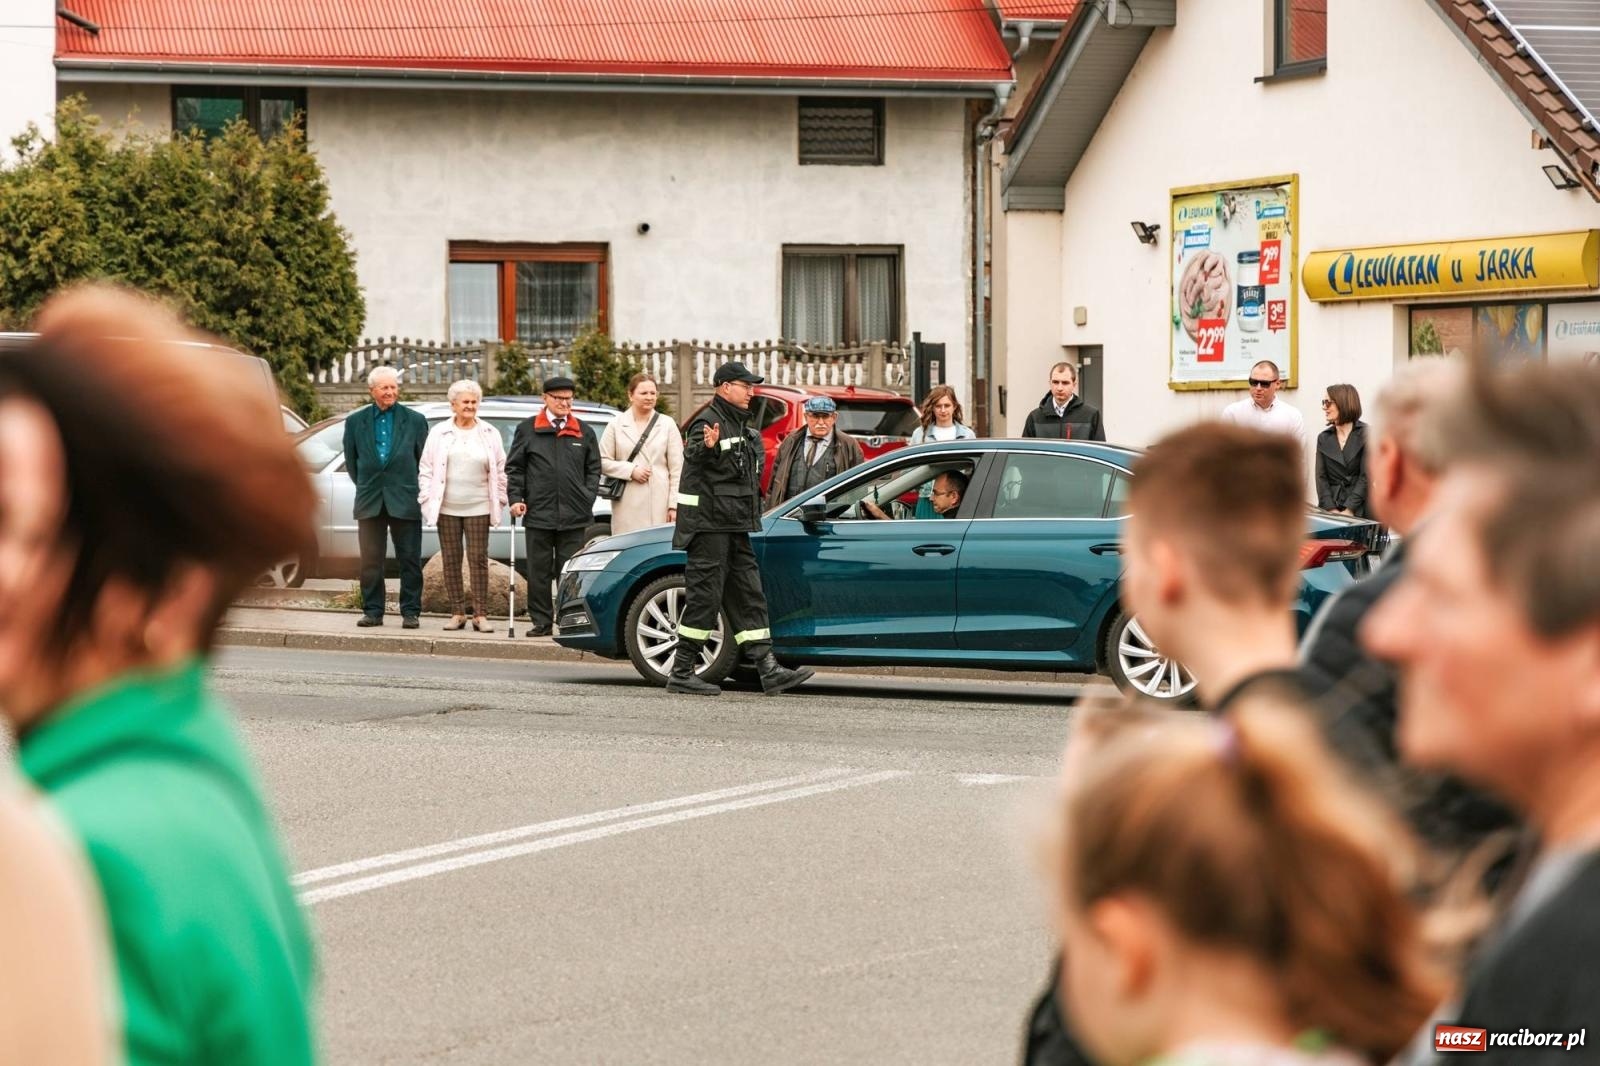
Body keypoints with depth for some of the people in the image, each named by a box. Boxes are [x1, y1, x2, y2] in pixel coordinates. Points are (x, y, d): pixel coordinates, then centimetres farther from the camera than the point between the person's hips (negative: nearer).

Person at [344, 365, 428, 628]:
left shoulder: (415, 421, 3)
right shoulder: (355, 422, 7)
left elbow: (424, 460, 6)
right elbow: (351, 460, 14)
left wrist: (416, 491, 7)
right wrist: (365, 487, 14)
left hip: (405, 502, -2)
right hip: (370, 502, 2)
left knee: (409, 561, 0)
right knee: (370, 561, 3)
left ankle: (410, 612, 5)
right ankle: (372, 611, 10)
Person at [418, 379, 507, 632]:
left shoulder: (490, 435, 7)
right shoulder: (439, 433, 7)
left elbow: (500, 470, 10)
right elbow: (426, 469, 8)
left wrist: (500, 500, 3)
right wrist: (427, 497, 0)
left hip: (478, 508, -1)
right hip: (447, 507, 1)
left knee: (478, 559, -4)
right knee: (451, 560, 3)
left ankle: (481, 614, -2)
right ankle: (458, 613, 9)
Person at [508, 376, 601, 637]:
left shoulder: (584, 432, 11)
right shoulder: (527, 430, 7)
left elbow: (593, 469, 14)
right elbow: (514, 468, 8)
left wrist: (587, 500, 2)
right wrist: (516, 498, -3)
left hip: (574, 517, 1)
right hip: (538, 514, -1)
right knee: (538, 571, 3)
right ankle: (541, 622, 8)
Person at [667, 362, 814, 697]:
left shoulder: (742, 427, 17)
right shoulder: (709, 421, -13)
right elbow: (691, 455, -34)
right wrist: (707, 447, -53)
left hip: (735, 527, 10)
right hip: (709, 522, -10)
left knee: (749, 596, 6)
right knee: (704, 595, -7)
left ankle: (768, 669, 5)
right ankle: (681, 673, -2)